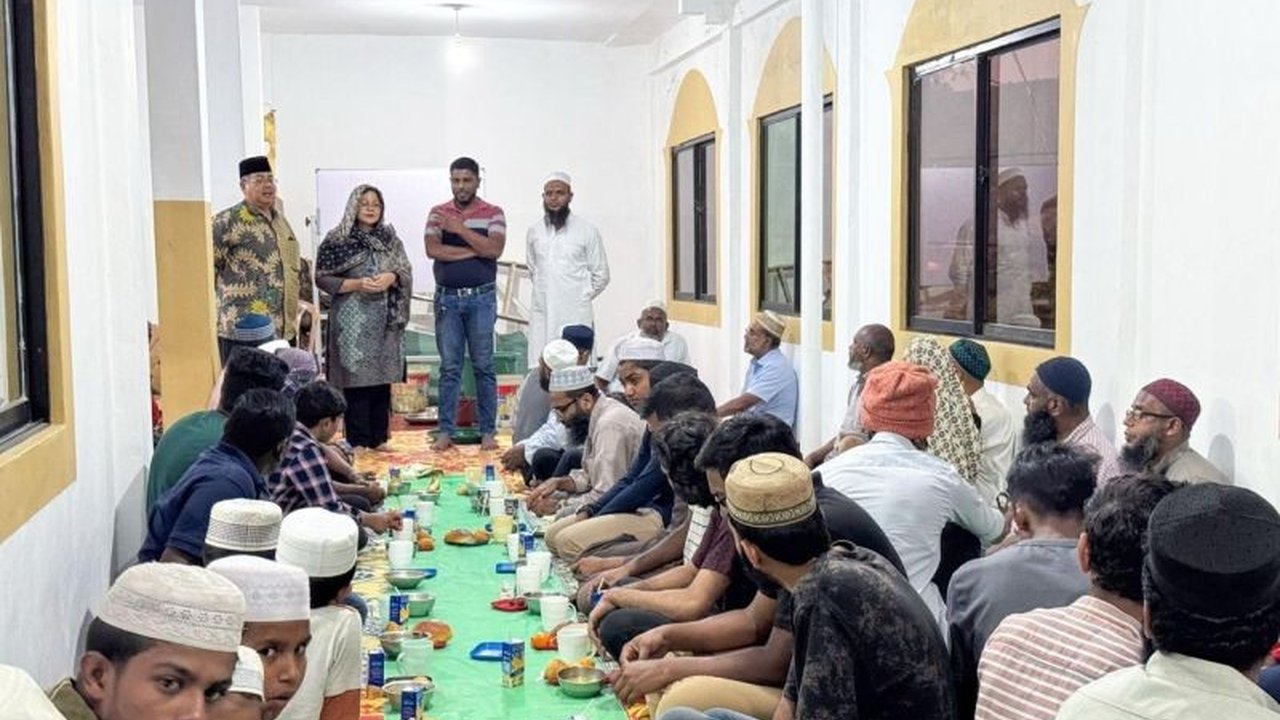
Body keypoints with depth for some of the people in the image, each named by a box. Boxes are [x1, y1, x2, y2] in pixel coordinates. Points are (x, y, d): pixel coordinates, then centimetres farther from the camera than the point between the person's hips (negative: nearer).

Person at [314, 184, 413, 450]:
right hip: (352, 320, -4)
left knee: (382, 377, 6)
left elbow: (407, 272, 11)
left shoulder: (390, 239, 12)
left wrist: (392, 277, -11)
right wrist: (357, 284, -15)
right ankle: (357, 440, 2)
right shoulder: (337, 241, 0)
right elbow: (322, 278, -4)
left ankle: (379, 437, 14)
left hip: (385, 320, 4)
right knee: (355, 378, -5)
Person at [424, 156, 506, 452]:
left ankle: (488, 432, 8)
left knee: (484, 366, 2)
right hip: (447, 298, 1)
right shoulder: (438, 213, 7)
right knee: (449, 367, 4)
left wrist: (461, 229, -15)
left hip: (481, 298, -1)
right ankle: (446, 432, 8)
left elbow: (495, 249, -12)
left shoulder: (493, 214, 3)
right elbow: (433, 249, -8)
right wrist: (475, 250, -9)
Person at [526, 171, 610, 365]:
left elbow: (601, 275, 5)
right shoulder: (534, 231, 10)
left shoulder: (587, 230, 0)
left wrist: (581, 297, 7)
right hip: (541, 316, 3)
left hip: (576, 316, -3)